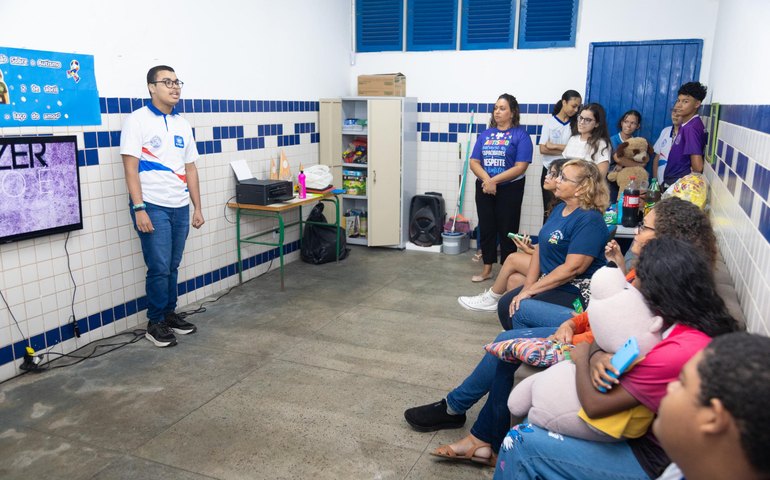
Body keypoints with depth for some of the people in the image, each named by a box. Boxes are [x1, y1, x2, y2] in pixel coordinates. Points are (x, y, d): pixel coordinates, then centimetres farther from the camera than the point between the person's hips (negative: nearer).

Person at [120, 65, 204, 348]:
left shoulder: (183, 125, 13)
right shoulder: (138, 120, -5)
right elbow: (130, 168, -10)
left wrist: (197, 207, 12)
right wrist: (139, 209, -16)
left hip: (180, 208, 5)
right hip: (152, 207, -5)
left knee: (172, 267, 12)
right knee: (159, 268, -4)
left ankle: (170, 314, 25)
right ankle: (155, 323, 11)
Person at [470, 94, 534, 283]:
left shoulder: (520, 135, -6)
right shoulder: (486, 134, 9)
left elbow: (520, 167, -14)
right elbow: (474, 162, 3)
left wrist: (494, 180, -18)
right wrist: (486, 179, -15)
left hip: (509, 189, -4)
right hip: (484, 188, 5)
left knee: (507, 230, 4)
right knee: (486, 228, 10)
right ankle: (487, 269, 22)